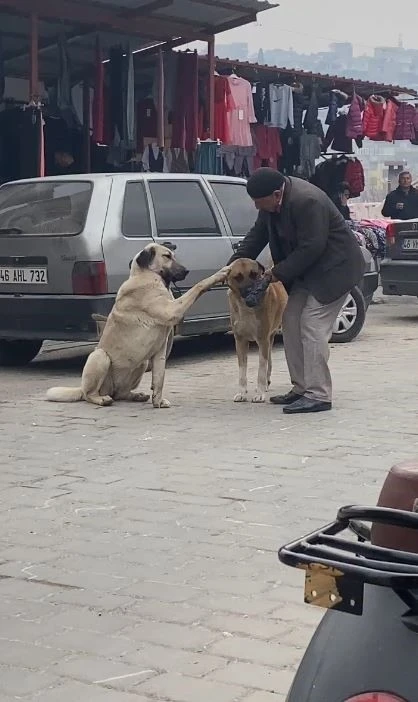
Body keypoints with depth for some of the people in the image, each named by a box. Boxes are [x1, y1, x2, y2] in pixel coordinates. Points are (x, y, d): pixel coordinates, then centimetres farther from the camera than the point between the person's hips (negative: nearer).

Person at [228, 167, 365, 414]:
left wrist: (279, 273, -19)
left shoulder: (306, 201, -29)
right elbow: (258, 234, 8)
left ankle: (318, 396, -11)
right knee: (292, 323, 8)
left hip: (333, 267, -10)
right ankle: (302, 388, 14)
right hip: (306, 269, 10)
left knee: (312, 327, -14)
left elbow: (311, 248, -27)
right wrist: (233, 264, 0)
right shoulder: (272, 199, -2)